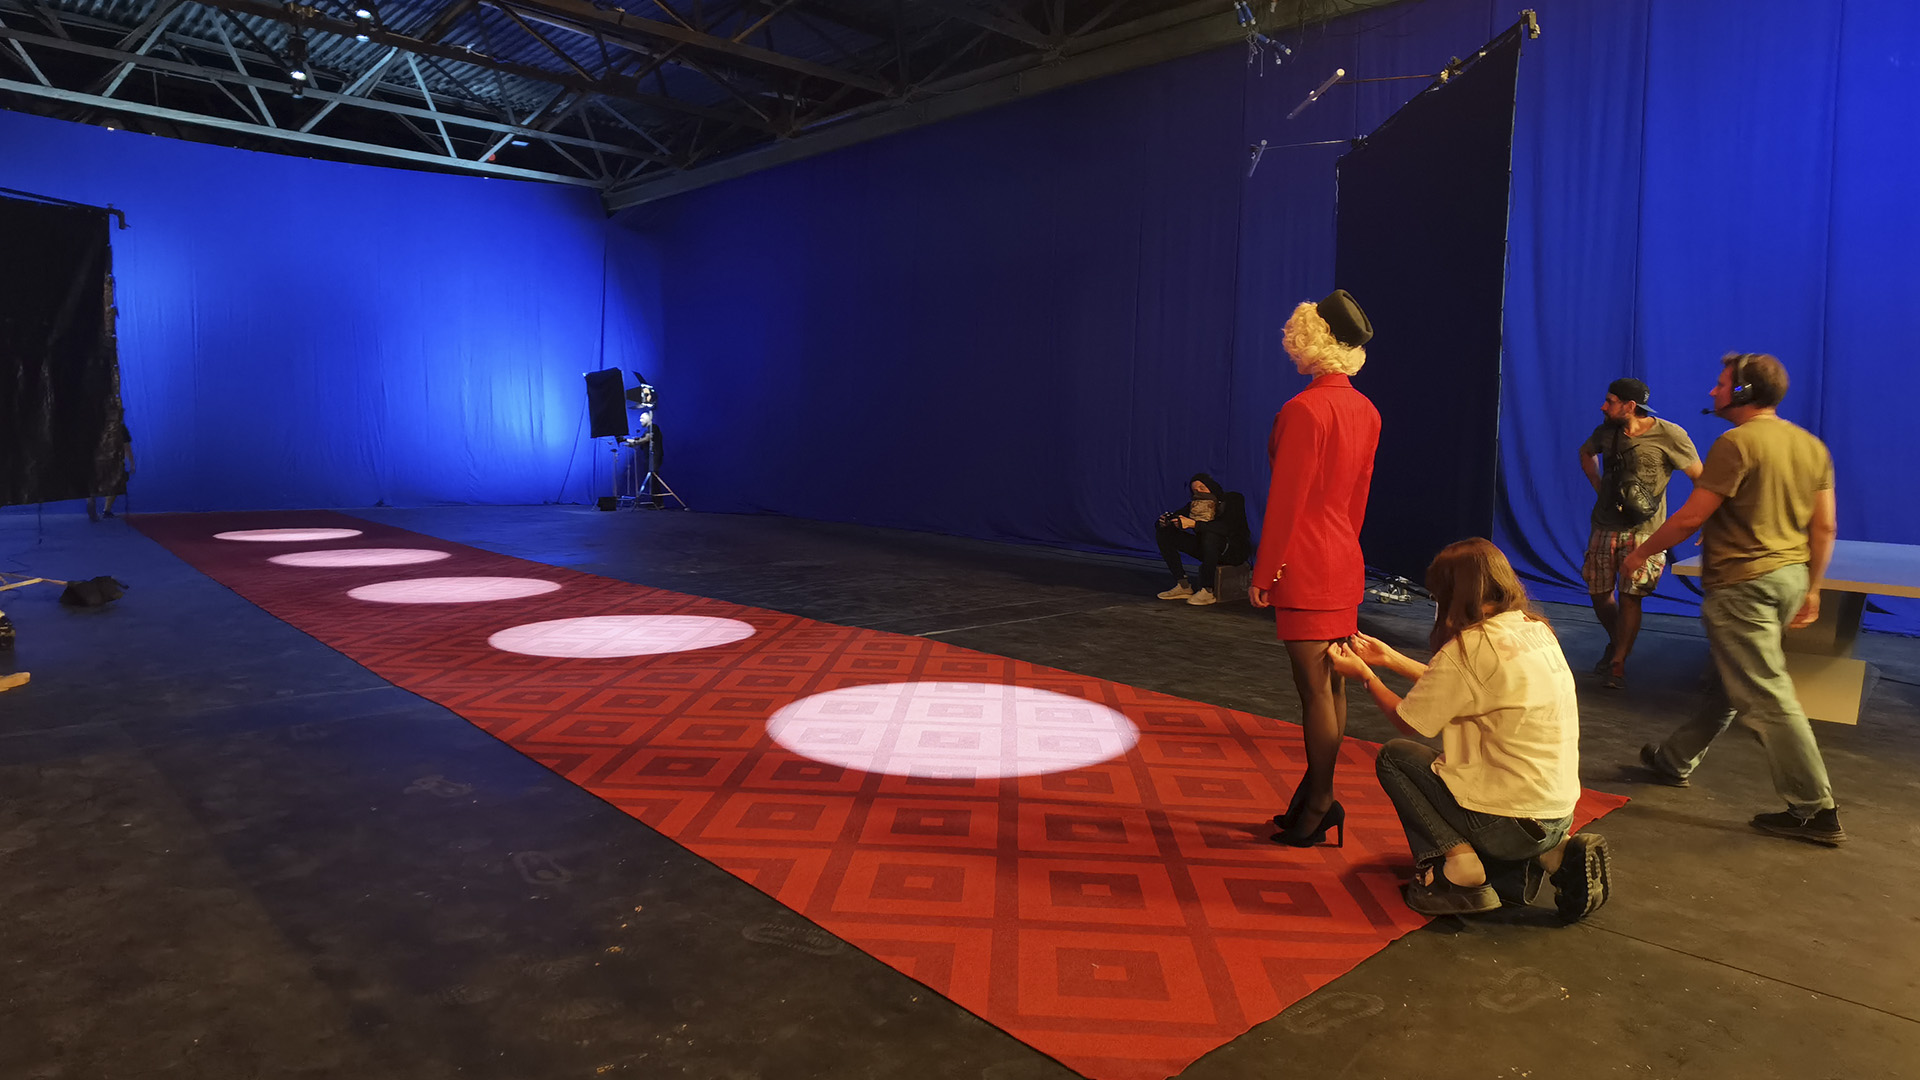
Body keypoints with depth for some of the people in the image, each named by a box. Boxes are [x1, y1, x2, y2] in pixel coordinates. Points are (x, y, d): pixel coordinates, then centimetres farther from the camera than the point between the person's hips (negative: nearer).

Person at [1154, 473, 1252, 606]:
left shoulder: (1233, 499, -11)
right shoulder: (1195, 503, 6)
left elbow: (1226, 527, -28)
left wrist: (1194, 524, -37)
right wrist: (1163, 522, -22)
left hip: (1236, 551, -6)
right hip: (1210, 550, 6)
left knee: (1210, 535, -39)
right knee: (1164, 534, -4)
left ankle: (1207, 591, -33)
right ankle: (1183, 586, -9)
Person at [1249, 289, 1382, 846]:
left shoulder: (1304, 410, -17)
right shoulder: (1366, 411, 9)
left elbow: (1285, 499, -17)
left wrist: (1263, 572, -11)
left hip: (1306, 569, -9)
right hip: (1345, 563, 9)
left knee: (1315, 689, -1)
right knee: (1332, 685, 14)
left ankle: (1319, 802, 9)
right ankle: (1315, 794, 25)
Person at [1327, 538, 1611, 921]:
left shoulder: (1471, 646, -19)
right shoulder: (1536, 629, 6)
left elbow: (1408, 721, -7)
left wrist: (1365, 675, 9)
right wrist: (1391, 659, 22)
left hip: (1512, 823, -8)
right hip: (1558, 813, 8)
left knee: (1393, 756, 8)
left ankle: (1457, 861, -4)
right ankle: (1554, 855, 11)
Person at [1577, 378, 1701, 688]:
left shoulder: (1669, 435, -12)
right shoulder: (1606, 432, 3)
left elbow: (1701, 477, -8)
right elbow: (1586, 453, 26)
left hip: (1643, 530, -5)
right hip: (1604, 526, 5)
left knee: (1630, 596, -8)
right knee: (1599, 593, 9)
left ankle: (1618, 664, 3)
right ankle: (1616, 643, 35)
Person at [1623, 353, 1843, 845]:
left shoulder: (1736, 444, -16)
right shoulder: (1811, 445, 9)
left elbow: (1690, 517, -16)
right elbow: (1825, 526, 11)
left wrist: (1640, 552, -3)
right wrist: (1811, 588, 18)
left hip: (1742, 584, -9)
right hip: (1790, 577, 9)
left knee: (1767, 696, -4)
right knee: (1726, 683, 19)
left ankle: (1815, 810, 0)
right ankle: (1676, 759, 35)